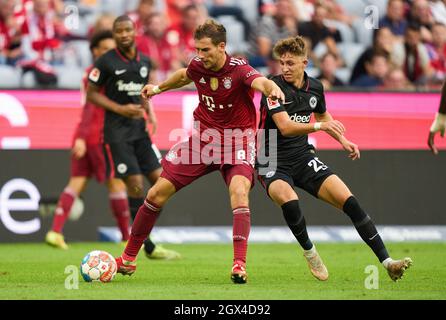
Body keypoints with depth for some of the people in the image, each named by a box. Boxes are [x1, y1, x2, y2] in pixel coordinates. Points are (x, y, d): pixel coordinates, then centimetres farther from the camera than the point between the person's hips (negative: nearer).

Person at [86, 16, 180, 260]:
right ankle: (148, 246, -2)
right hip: (117, 132, -6)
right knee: (135, 184, -10)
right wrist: (121, 109, -14)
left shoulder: (144, 62, 10)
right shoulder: (106, 62, -7)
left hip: (139, 130, 6)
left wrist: (150, 114, 5)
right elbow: (92, 94, -4)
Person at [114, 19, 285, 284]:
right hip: (203, 136, 5)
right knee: (157, 194, 3)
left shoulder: (239, 70, -22)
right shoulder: (197, 67, -5)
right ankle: (129, 259, 19)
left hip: (237, 140, -5)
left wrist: (272, 89, -67)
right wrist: (158, 88, 33)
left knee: (239, 191, -32)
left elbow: (260, 81, -45)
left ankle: (240, 265, -33)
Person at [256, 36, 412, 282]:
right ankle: (309, 252, -10)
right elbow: (285, 127, -26)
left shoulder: (315, 87, 4)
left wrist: (343, 140, 15)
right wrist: (319, 126, -39)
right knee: (288, 200, -36)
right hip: (272, 163, -5)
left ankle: (386, 262, -9)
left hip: (303, 159, 5)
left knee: (348, 201, -12)